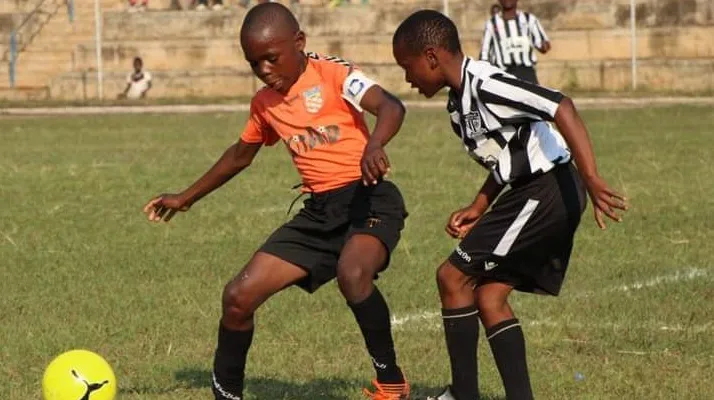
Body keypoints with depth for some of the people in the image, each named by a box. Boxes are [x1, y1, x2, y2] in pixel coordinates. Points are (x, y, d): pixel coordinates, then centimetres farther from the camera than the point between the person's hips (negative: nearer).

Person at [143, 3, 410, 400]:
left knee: (352, 274, -38)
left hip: (368, 197, -7)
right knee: (239, 296, -3)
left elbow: (391, 107, -24)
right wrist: (187, 198, 36)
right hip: (319, 211, 7)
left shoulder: (333, 74, -8)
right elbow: (240, 155, 31)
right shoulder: (265, 104, 12)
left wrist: (374, 145, -46)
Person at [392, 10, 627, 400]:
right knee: (489, 297, 8)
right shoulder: (459, 103, 15)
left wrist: (592, 180, -33)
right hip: (533, 195, 10)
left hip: (548, 190, -10)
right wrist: (477, 209, 14)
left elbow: (561, 108, -26)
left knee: (453, 276, -5)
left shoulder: (485, 84, -18)